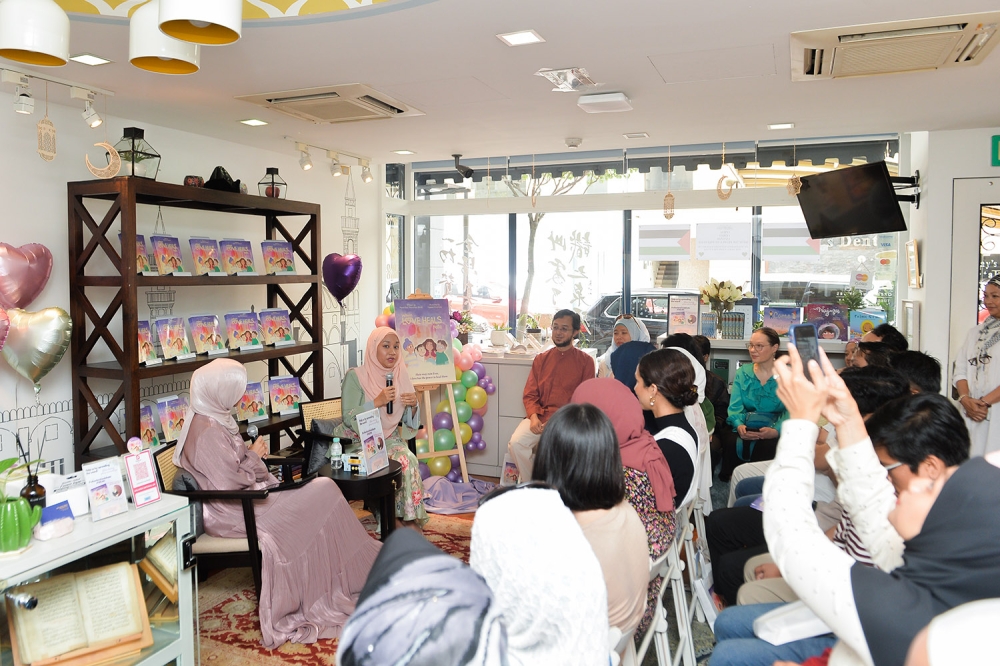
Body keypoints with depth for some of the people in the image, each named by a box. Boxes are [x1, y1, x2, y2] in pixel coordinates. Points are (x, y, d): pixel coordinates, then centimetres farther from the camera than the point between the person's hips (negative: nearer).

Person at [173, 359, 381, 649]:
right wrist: (254, 454, -8)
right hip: (233, 513, -10)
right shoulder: (208, 431, -22)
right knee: (322, 493, -11)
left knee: (323, 491, -1)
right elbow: (231, 483, -23)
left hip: (241, 497, 10)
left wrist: (250, 452, 2)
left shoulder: (208, 419, 9)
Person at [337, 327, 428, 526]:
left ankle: (412, 518, -14)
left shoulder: (401, 376, 3)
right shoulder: (355, 376, -10)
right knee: (403, 460, -27)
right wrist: (377, 402, -25)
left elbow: (409, 424, 7)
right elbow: (348, 418, -16)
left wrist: (413, 405, -15)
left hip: (389, 439, 4)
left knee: (408, 458, -27)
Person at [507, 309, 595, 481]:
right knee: (516, 443, -23)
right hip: (540, 416, 3)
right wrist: (533, 417, -10)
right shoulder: (540, 359, 16)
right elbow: (530, 394, 12)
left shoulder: (585, 361, 6)